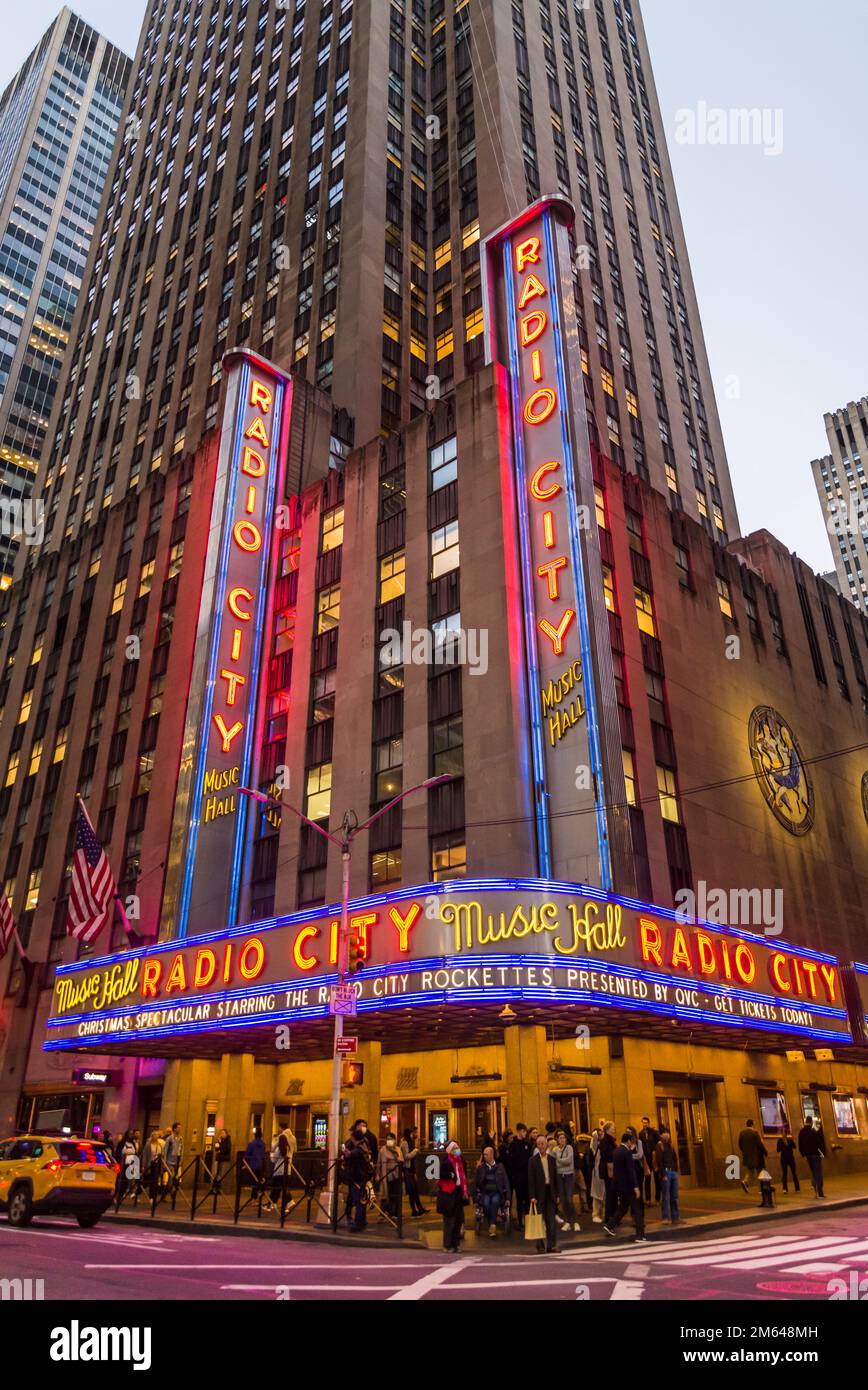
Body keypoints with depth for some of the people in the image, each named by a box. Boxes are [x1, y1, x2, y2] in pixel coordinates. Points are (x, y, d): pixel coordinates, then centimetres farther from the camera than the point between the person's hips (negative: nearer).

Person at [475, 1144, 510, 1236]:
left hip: (497, 1192, 0)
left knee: (495, 1201, -35)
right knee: (486, 1203, -33)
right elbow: (477, 1183, 5)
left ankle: (492, 1225, -31)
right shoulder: (481, 1167, 8)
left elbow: (506, 1182, 8)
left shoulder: (500, 1166, 7)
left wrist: (507, 1198, 2)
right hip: (485, 1193, 0)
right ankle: (492, 1225, -20)